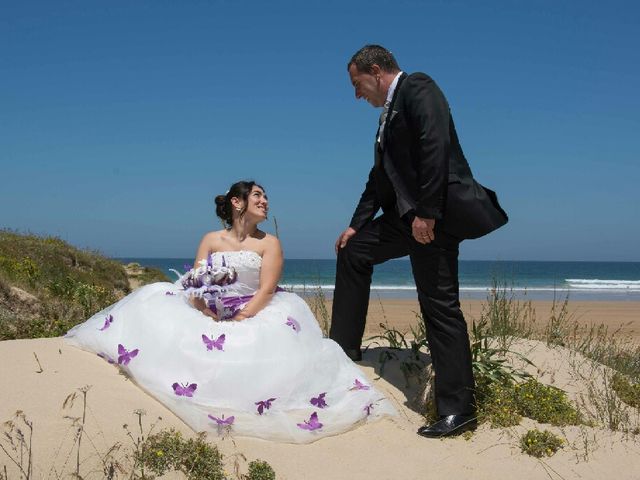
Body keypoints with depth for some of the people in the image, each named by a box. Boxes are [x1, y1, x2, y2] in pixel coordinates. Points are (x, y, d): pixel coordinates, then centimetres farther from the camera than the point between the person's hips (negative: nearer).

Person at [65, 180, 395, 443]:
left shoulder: (269, 244, 4)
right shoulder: (211, 240, 12)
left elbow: (265, 292, -9)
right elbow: (193, 286, 2)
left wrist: (238, 322, -23)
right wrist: (207, 317, -18)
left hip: (252, 317, -2)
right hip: (207, 317, 2)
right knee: (157, 304, -18)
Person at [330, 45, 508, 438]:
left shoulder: (417, 87, -5)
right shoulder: (389, 113, 23)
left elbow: (435, 146, -19)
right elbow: (381, 175, 25)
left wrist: (425, 212, -24)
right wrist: (357, 225, 21)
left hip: (437, 212, -10)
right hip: (408, 213, 10)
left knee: (440, 304, -8)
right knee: (354, 251, 17)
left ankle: (458, 409, 0)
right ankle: (344, 348, 25)